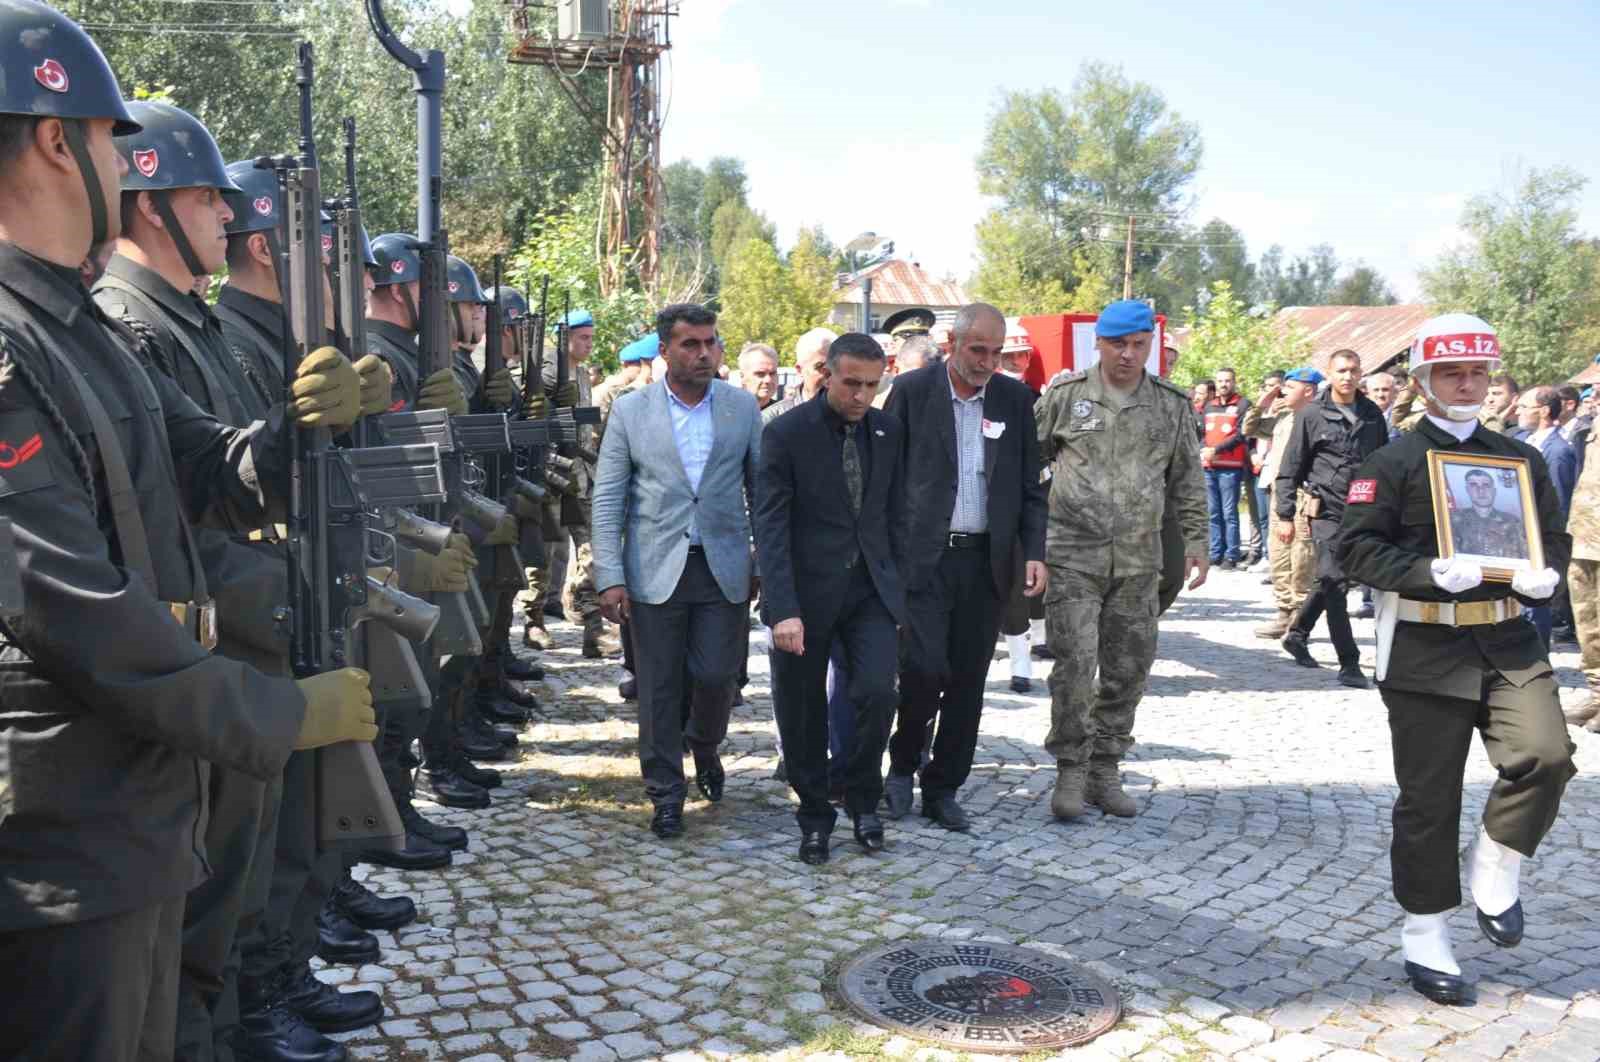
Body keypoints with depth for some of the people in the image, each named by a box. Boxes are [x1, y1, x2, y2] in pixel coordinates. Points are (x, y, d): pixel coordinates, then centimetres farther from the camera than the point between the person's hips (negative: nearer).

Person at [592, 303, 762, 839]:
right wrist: (610, 576, -7)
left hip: (723, 568, 1)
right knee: (659, 688, 4)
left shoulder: (742, 407, 5)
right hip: (655, 569, -1)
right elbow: (607, 498, 0)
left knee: (717, 676, 0)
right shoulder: (630, 411, 1)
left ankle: (704, 745, 34)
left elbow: (762, 487, 9)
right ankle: (666, 795, 20)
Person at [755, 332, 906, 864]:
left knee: (876, 691, -11)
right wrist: (783, 609, -22)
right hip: (808, 591, -3)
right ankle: (815, 816, 26)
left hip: (871, 589, 3)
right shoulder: (786, 434, -10)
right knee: (803, 713, 6)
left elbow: (895, 516, 11)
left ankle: (863, 801, 14)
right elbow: (770, 527, -14)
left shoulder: (889, 431, 4)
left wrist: (901, 589, 9)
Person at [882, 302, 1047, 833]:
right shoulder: (911, 390, -1)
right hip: (923, 555, -3)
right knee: (925, 667, -12)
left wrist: (1034, 553, 0)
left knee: (968, 680, 6)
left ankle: (943, 789, 20)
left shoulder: (1015, 398, 7)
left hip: (986, 561, 3)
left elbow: (1030, 485, 10)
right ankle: (903, 763, 14)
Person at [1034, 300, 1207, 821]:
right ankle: (1071, 771, 7)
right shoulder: (1065, 394, 0)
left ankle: (1105, 771, 21)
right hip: (1074, 554, -3)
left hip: (1138, 560, 3)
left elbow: (1188, 481, 14)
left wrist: (1195, 540, 9)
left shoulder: (1171, 405, 7)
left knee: (1128, 669, 7)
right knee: (1075, 664, -7)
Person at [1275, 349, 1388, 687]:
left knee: (1330, 581, 14)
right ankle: (1349, 663, -4)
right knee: (1334, 581, -7)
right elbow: (1290, 468, -1)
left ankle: (1297, 635, 33)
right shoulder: (1312, 415, -3)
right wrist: (1285, 514, -6)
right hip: (1326, 510, -5)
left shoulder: (1372, 415, 9)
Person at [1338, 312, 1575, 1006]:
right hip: (1425, 649, -4)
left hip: (1509, 642, 4)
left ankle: (1494, 869, 12)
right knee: (1428, 798, 3)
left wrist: (1545, 573, -4)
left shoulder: (1522, 459, 13)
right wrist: (1429, 573, -22)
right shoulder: (1393, 462, -1)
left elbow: (1554, 534, 18)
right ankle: (1426, 937, 18)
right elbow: (1357, 546, -8)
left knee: (1545, 755, -17)